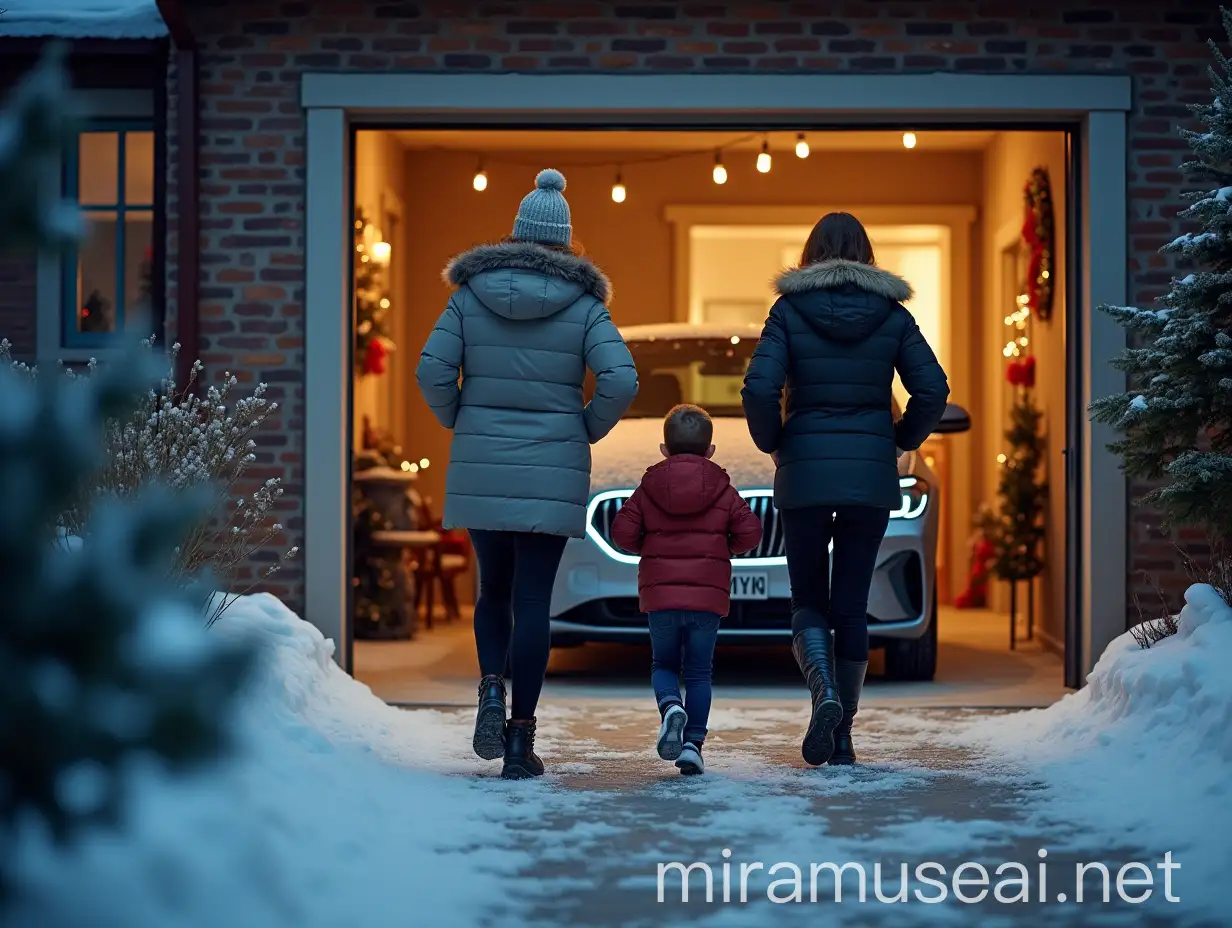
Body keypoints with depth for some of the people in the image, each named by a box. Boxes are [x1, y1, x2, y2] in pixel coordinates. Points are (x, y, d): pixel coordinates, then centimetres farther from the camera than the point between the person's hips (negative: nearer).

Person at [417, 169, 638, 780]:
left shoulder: (471, 293, 2)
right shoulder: (583, 304, -1)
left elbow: (432, 370, -5)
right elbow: (621, 380, -12)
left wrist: (461, 424, 11)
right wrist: (587, 431, 4)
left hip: (479, 470, 1)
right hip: (552, 472, -1)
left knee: (493, 589, 19)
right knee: (533, 601, 2)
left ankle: (492, 690, -4)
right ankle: (520, 739, 1)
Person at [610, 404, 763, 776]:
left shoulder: (647, 489, 4)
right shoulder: (723, 490, 4)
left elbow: (623, 532, -3)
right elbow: (750, 532, -1)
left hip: (660, 594, 0)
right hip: (708, 595, 0)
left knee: (664, 664, 14)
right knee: (698, 672, 7)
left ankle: (670, 707, -17)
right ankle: (693, 743, -1)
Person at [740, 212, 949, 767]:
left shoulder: (790, 310, -2)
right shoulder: (892, 314, 3)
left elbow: (759, 389, -12)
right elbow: (933, 390, -3)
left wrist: (772, 444, 5)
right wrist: (902, 441, 11)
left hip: (804, 473, -1)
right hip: (872, 476, 2)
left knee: (808, 601, 9)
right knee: (852, 605, 8)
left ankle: (825, 693, -18)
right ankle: (843, 734, 8)